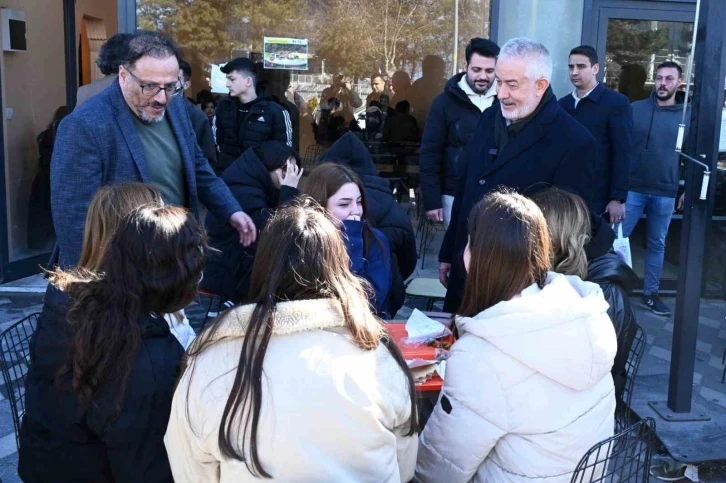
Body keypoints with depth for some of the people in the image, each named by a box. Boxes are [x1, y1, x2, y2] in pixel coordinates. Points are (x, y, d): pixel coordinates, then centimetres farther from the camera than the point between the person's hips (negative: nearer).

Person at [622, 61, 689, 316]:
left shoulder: (689, 116, 3)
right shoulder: (636, 109, -1)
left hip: (666, 193, 1)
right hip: (633, 188, -1)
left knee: (657, 244, 11)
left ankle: (650, 294, 22)